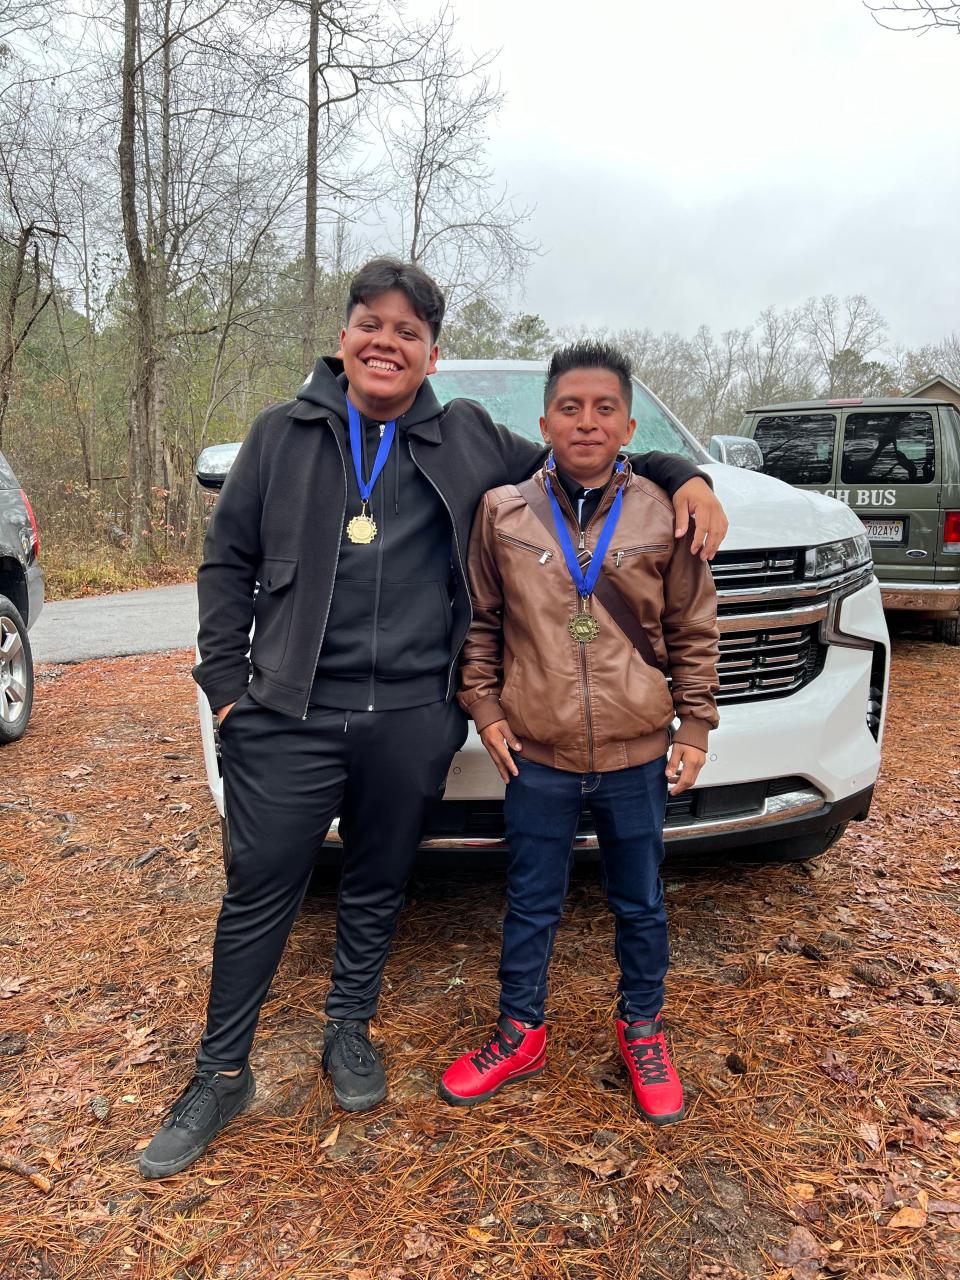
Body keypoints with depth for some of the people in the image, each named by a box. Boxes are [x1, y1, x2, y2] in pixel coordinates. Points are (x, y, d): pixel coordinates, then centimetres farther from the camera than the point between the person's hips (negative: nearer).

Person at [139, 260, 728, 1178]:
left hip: (411, 721, 1)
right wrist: (225, 680, 1)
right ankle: (220, 1074, 26)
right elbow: (227, 562, 9)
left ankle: (348, 1030, 40)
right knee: (258, 895, 6)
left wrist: (681, 476, 3)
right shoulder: (282, 435, 7)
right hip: (289, 718, 0)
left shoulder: (467, 441, 8)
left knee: (378, 889, 15)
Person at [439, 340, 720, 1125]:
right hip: (537, 756, 0)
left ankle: (642, 1032, 39)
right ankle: (521, 1034, 36)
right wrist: (486, 707, -1)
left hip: (638, 758, 1)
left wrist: (695, 727, 3)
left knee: (642, 907, 17)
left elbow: (694, 632, 4)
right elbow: (481, 622, 6)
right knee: (530, 907, 15)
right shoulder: (503, 513, -3)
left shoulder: (665, 516, -3)